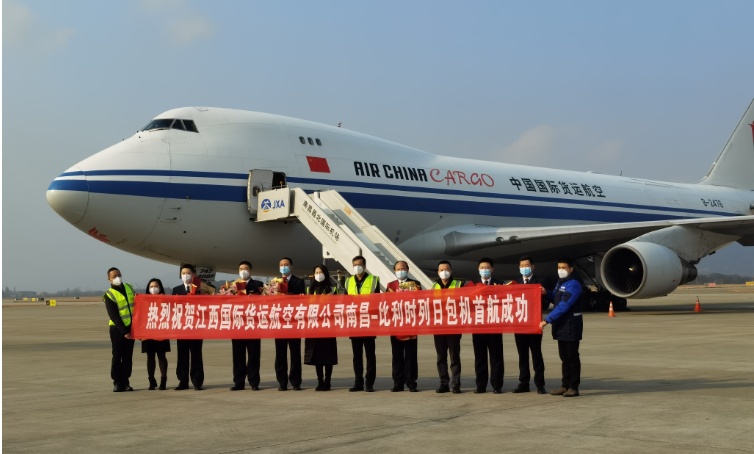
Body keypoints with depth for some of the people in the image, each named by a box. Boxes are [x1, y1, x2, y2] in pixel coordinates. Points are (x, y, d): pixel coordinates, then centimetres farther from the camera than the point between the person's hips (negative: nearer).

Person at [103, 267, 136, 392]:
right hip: (117, 329, -5)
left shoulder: (129, 288, 9)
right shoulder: (109, 295, -7)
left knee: (128, 356, 5)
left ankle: (125, 382, 9)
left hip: (130, 327, 5)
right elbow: (114, 316, -12)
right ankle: (117, 383, 3)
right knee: (117, 356, -2)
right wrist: (123, 331, -17)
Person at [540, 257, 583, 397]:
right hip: (561, 325, 8)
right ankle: (565, 385, 18)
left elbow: (563, 306, -22)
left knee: (572, 357, -2)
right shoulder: (559, 282, 13)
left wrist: (547, 320, -23)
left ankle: (574, 387, 3)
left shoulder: (573, 284, -16)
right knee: (564, 357, 12)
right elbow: (555, 299, 24)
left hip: (571, 325, -8)